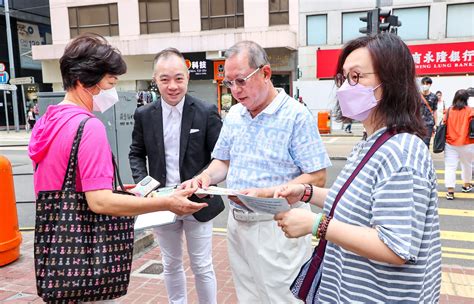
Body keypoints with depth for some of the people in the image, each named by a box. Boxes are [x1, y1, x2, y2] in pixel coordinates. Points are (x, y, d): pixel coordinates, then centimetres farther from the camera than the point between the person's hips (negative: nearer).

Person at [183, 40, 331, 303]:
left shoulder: (296, 116, -14)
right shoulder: (233, 114, 7)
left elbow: (317, 178, -16)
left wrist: (265, 194, -25)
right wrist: (206, 176, -8)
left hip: (276, 225, -6)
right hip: (237, 221, 7)